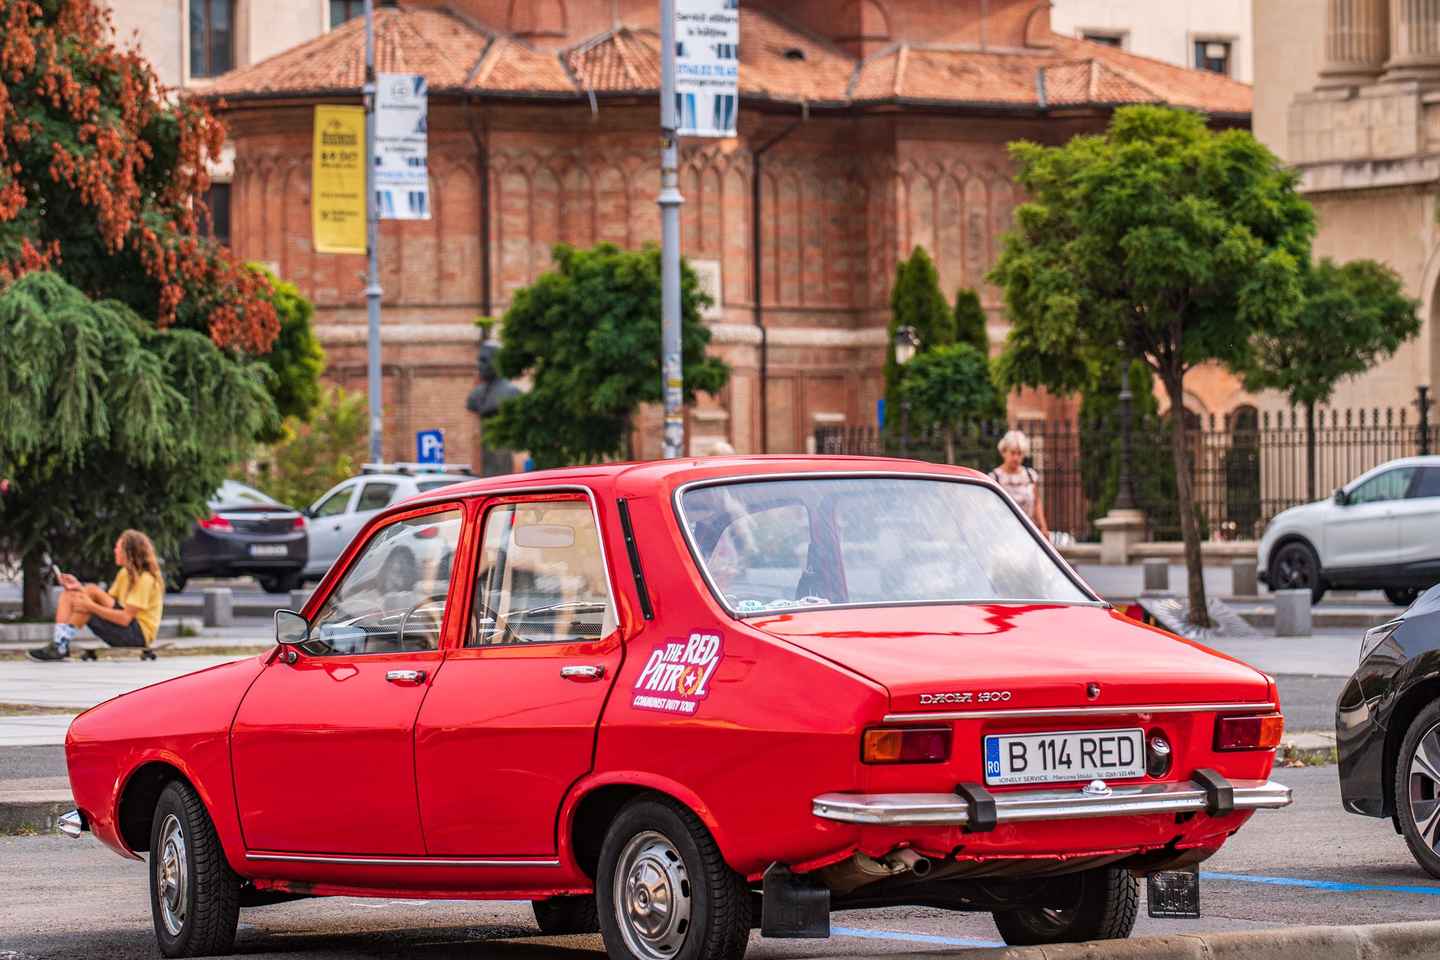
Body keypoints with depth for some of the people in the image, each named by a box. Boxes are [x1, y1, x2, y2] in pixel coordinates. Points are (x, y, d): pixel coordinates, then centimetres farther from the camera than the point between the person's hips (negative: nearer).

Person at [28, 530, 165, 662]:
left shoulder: (145, 579, -14)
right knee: (68, 595, 1)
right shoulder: (125, 573, 14)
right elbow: (105, 604, 7)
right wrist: (79, 588, -3)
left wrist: (91, 606, -25)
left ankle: (61, 646, -25)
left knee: (91, 590, -25)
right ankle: (59, 642, -20)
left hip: (138, 635, -9)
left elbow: (125, 618, -23)